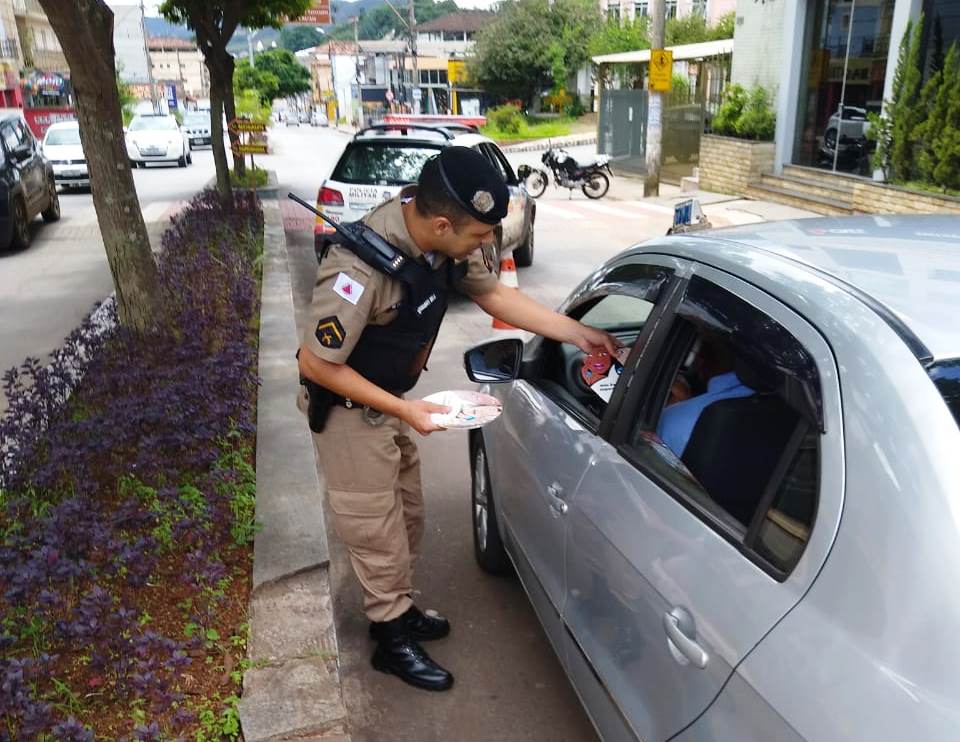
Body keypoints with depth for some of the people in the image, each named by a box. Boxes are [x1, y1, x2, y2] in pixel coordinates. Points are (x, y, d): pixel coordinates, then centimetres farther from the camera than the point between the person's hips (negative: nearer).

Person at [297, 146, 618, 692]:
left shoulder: (444, 236, -15)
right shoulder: (362, 268, -37)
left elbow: (493, 293, 0)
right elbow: (316, 365, -27)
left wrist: (579, 333, -3)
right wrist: (403, 410, -26)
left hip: (390, 400, 8)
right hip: (351, 410, -7)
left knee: (408, 516, 21)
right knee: (379, 533, 7)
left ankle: (399, 611, 43)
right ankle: (393, 640, 30)